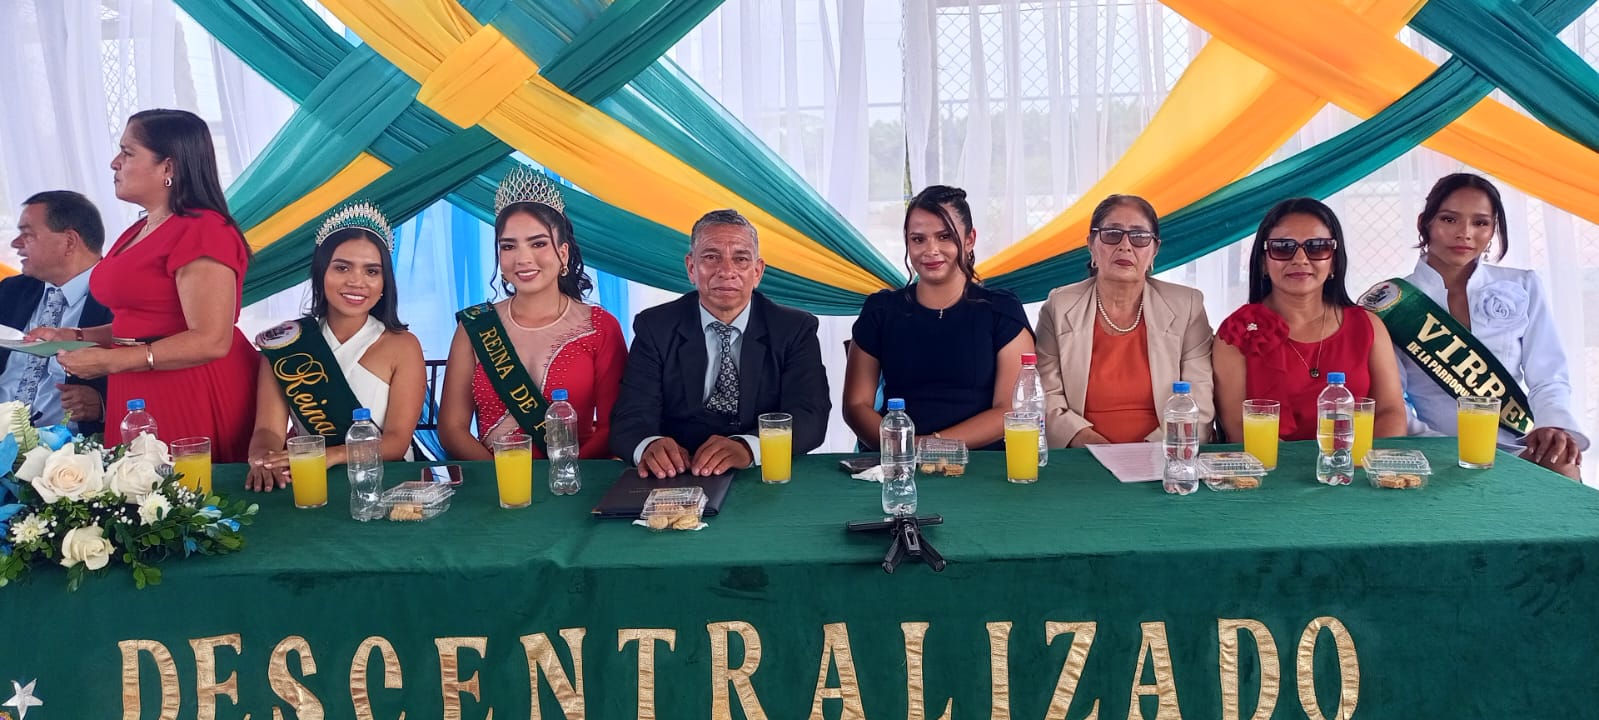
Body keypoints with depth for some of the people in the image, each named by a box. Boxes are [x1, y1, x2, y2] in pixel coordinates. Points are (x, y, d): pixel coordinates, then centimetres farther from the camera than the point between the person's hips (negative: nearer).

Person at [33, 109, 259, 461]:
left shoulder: (201, 231, -14)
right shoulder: (139, 232, 16)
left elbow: (210, 341, -20)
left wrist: (110, 361, -17)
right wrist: (75, 336, 12)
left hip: (196, 397, -9)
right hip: (143, 398, 9)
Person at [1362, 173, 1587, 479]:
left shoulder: (1523, 288, 11)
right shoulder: (1394, 303, 4)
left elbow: (1548, 379, 7)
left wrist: (1554, 424, -16)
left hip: (1522, 452, 1)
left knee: (1562, 468, -31)